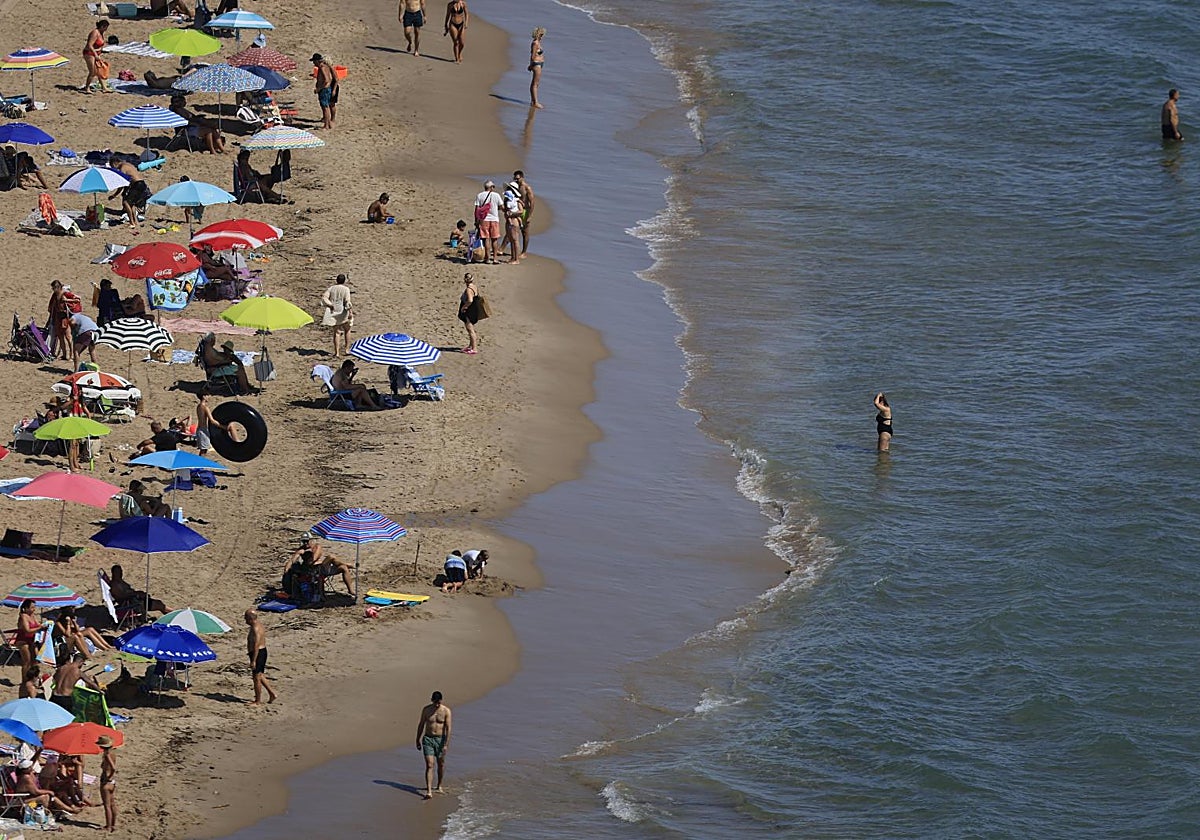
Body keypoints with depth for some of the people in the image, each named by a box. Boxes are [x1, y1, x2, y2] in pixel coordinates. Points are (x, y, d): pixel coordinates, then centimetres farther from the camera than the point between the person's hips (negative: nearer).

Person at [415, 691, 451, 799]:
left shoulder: (446, 711, -8)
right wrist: (418, 740, 11)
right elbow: (421, 725, 9)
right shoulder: (426, 710, -2)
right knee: (429, 765, -9)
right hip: (428, 739, 0)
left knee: (441, 764, 14)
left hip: (440, 739, 0)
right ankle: (429, 791, -15)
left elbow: (448, 728, -9)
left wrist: (446, 744, -14)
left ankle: (439, 786, 35)